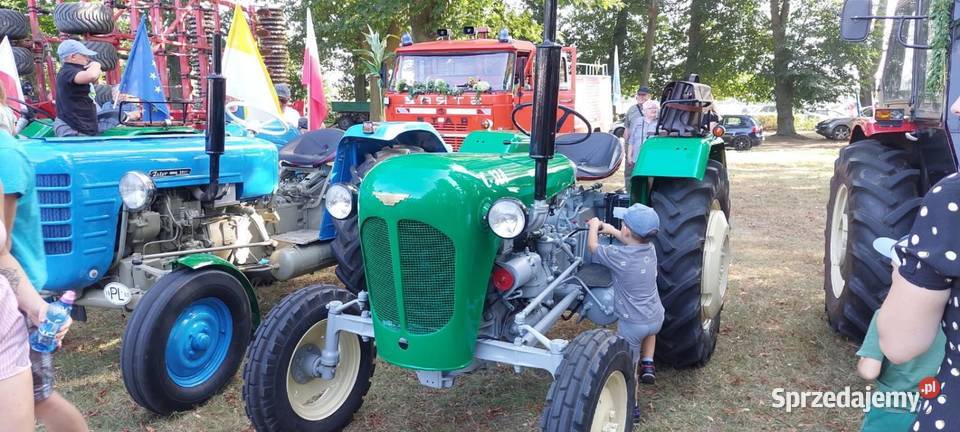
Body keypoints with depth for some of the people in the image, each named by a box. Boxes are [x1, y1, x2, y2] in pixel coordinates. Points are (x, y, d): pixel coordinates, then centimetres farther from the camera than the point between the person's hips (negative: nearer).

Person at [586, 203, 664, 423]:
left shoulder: (618, 256, -20)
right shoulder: (650, 249, -4)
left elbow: (592, 246, -4)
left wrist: (594, 226, 13)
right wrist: (612, 231, 22)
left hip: (632, 323, -5)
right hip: (656, 318, 5)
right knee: (649, 327, 40)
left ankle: (630, 405, 17)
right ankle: (648, 364, 25)